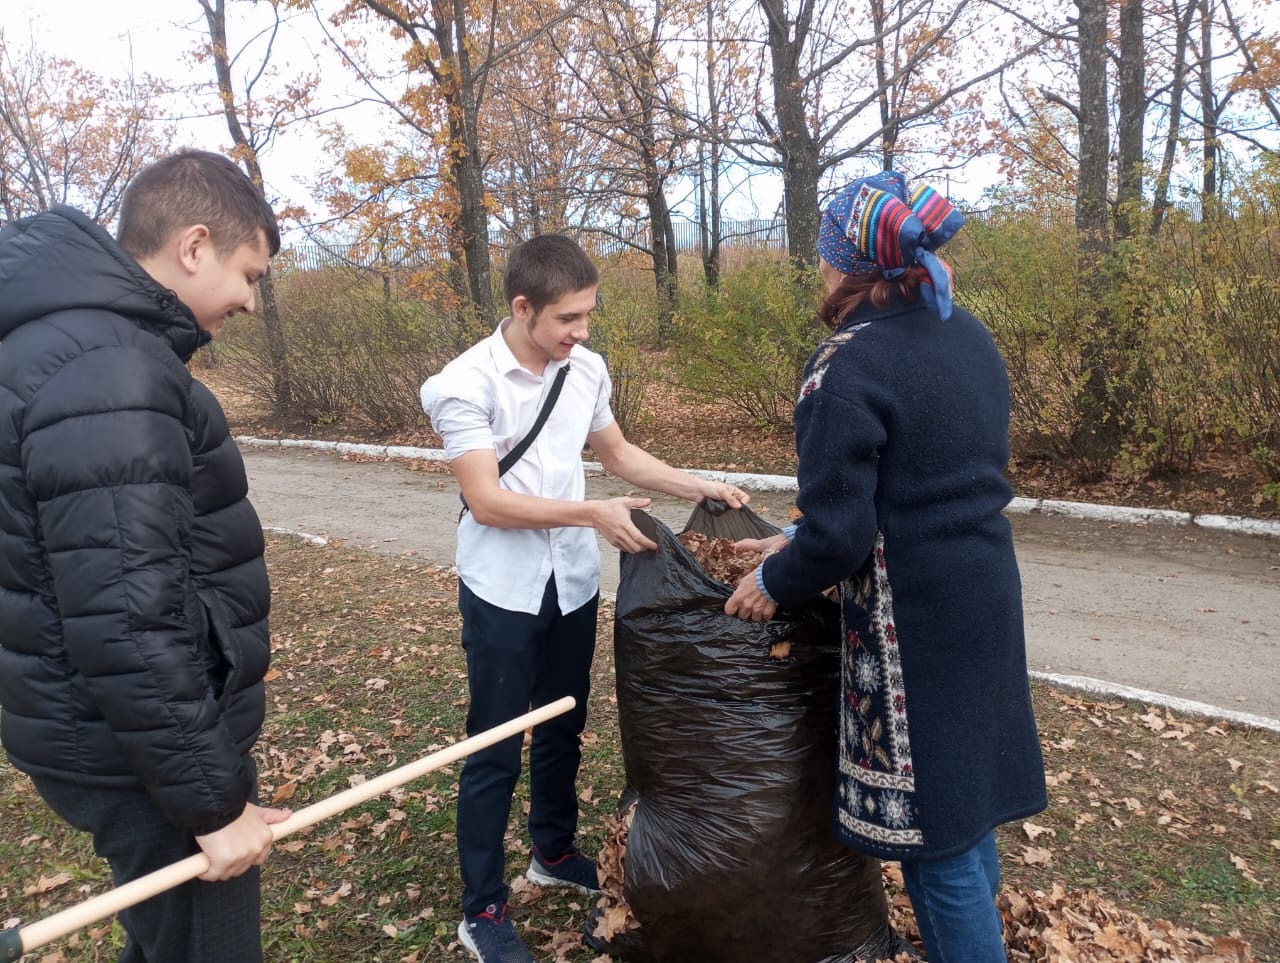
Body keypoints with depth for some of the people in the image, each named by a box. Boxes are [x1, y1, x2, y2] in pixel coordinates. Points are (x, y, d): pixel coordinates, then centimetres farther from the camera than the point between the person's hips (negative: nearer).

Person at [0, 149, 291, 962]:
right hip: (145, 753, -10)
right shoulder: (107, 373, -24)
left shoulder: (79, 341, 9)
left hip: (141, 733, 10)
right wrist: (211, 799, -20)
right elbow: (125, 624, -29)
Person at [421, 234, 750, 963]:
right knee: (497, 751, 6)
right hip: (503, 594, -5)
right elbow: (486, 501, -21)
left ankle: (555, 853, 44)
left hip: (574, 583, 5)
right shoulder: (468, 383, -17)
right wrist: (594, 513, -28)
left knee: (564, 730, 21)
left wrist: (698, 487, 3)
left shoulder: (587, 369, -1)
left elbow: (618, 452, 13)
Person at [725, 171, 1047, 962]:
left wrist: (776, 582, -1)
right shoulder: (970, 336, 6)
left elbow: (837, 533, -21)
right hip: (987, 594, 9)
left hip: (913, 622, -9)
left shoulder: (847, 369, -21)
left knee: (930, 821, 8)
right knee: (969, 796, 25)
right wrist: (802, 541, 12)